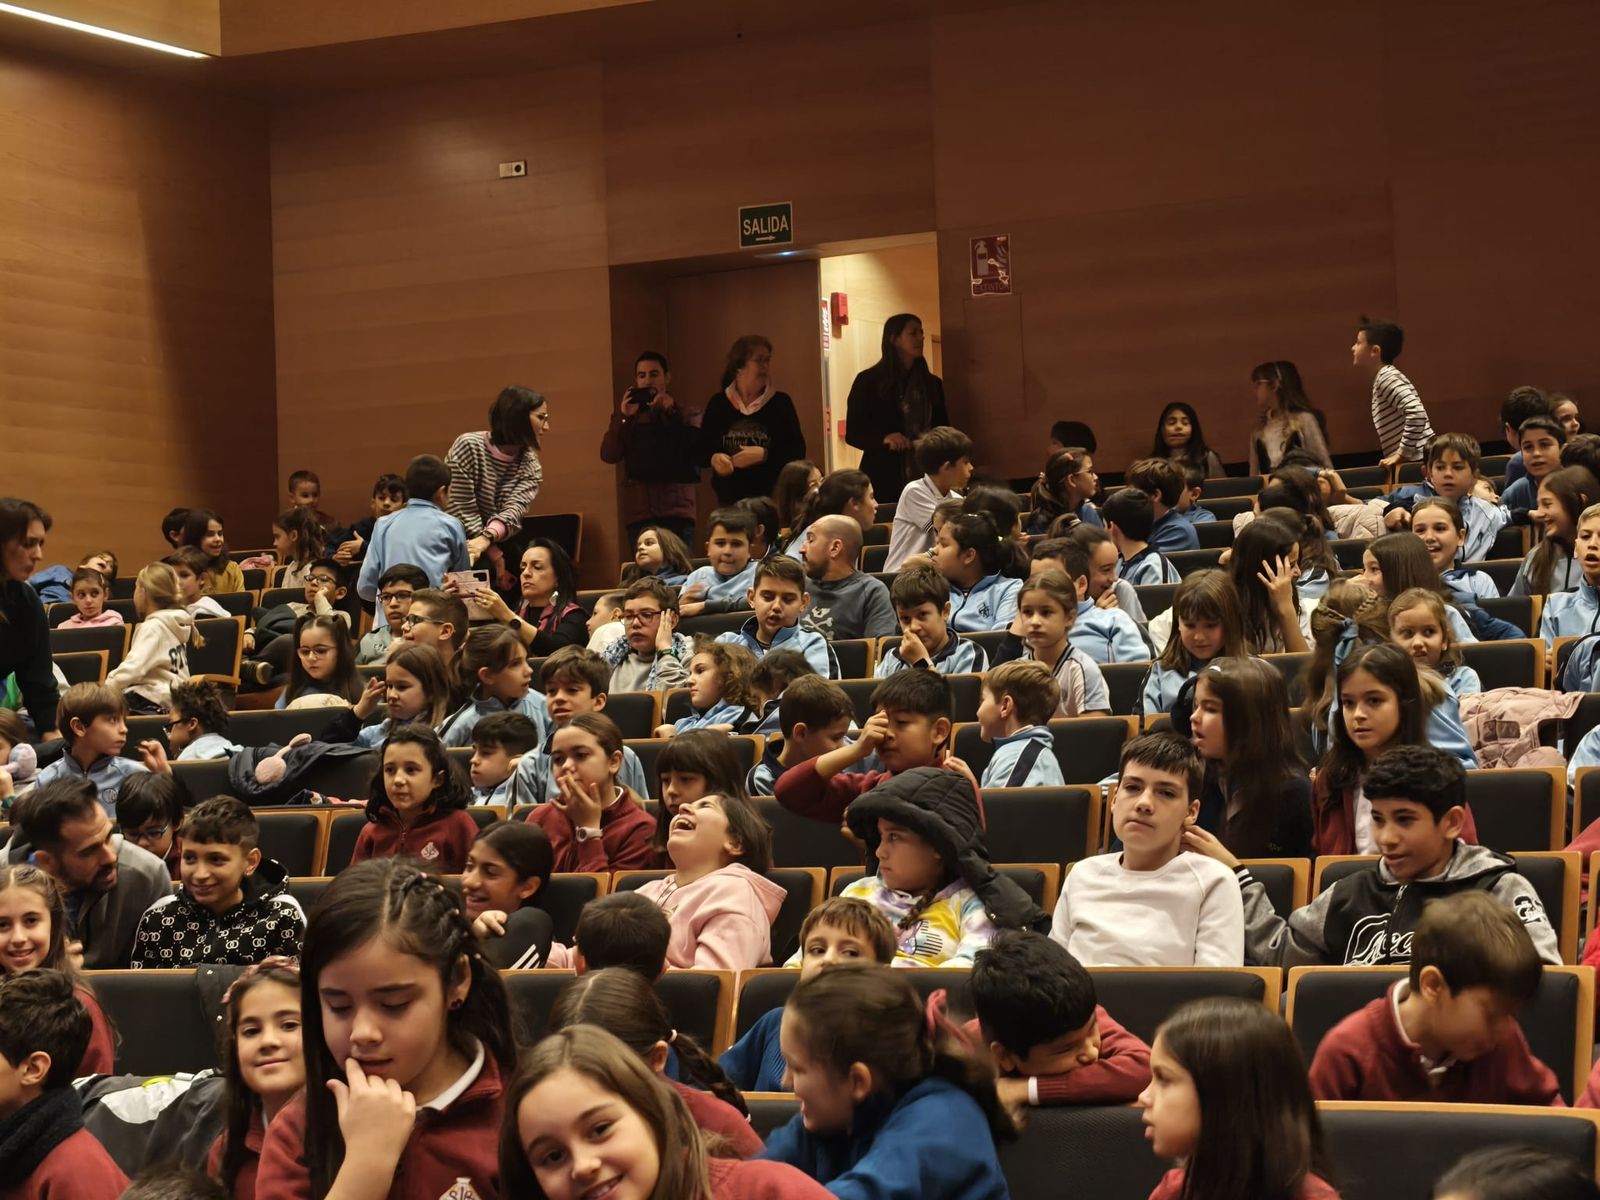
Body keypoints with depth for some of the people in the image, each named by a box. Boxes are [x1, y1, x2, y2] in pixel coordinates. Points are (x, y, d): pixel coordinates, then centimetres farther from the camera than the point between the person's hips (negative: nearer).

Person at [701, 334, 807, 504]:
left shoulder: (781, 402, 3)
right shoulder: (718, 404, 6)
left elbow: (798, 451, -1)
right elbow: (699, 453, 8)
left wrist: (763, 455, -15)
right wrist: (713, 459, -13)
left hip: (772, 499, -1)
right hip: (730, 499, 1)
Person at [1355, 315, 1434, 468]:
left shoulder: (1387, 377, -13)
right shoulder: (1383, 377, 16)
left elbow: (1417, 413, -27)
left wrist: (1402, 454, -21)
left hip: (1418, 461, -9)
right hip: (1411, 461, 9)